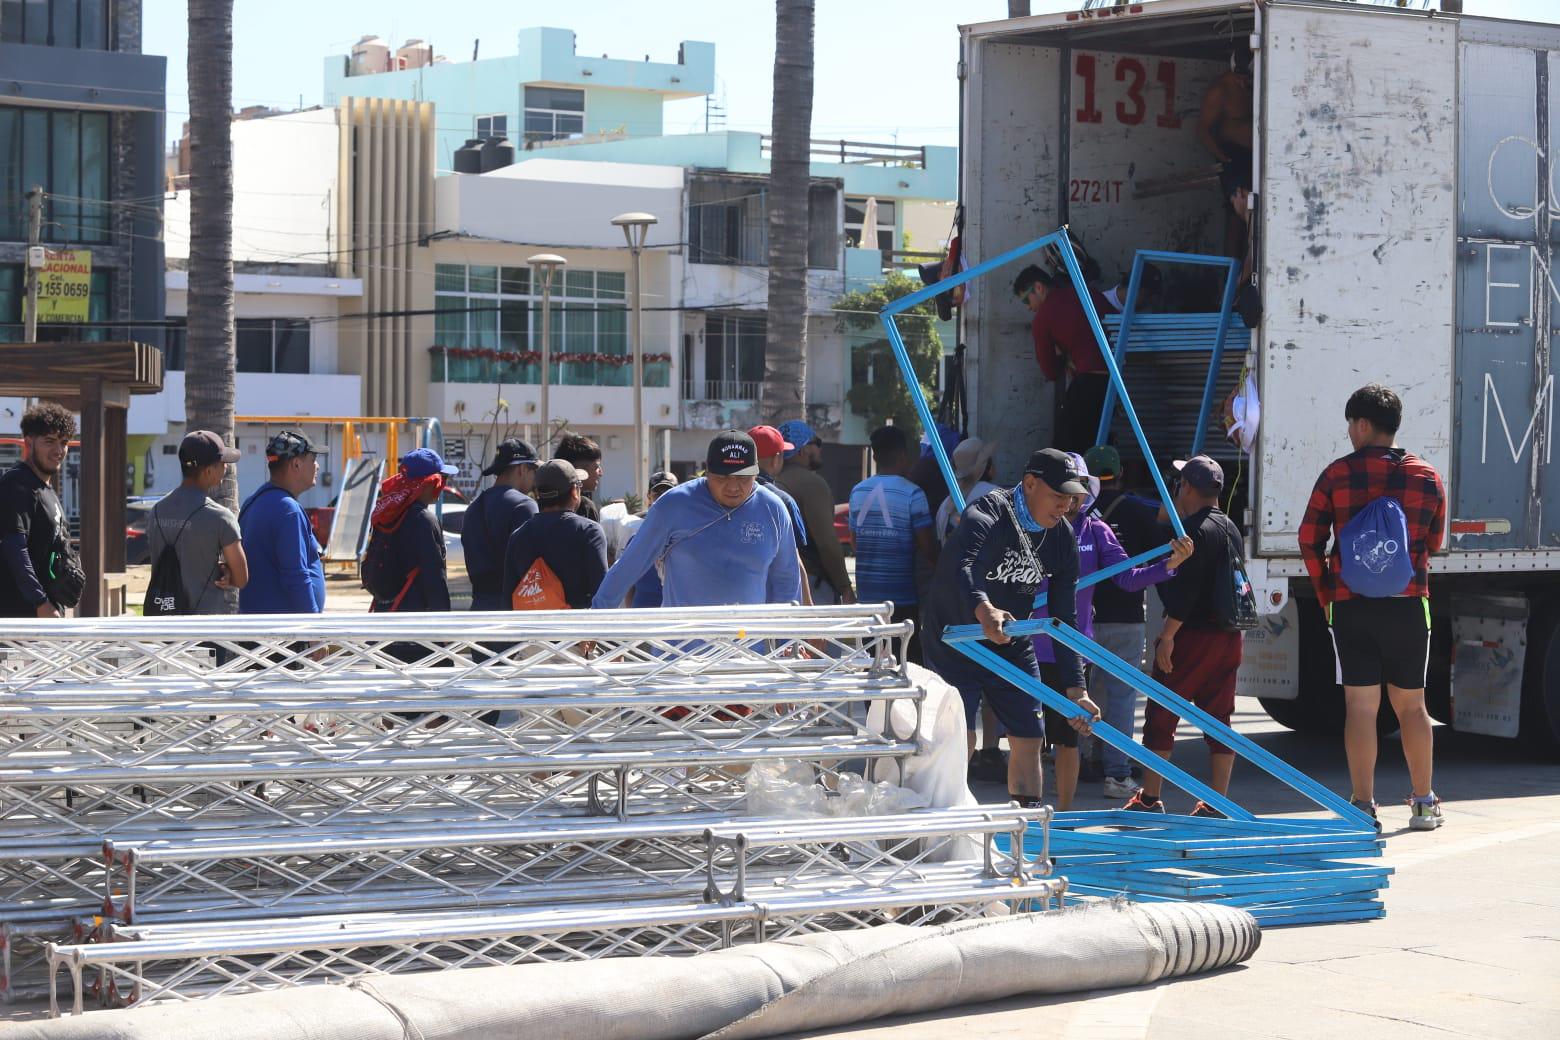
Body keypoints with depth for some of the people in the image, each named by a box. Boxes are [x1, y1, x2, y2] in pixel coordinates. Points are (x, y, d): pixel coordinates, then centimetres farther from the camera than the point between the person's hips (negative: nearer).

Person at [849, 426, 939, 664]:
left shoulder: (857, 492, 6)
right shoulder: (911, 494, -10)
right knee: (910, 662, 1)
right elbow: (927, 546, -10)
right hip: (902, 595, -5)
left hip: (867, 593, 5)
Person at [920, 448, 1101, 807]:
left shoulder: (1063, 539, -4)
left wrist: (1075, 689, -7)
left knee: (1029, 740, 6)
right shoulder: (987, 516, -25)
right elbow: (960, 567, -46)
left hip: (1012, 646, 6)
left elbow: (1065, 618, -1)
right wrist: (983, 610, -67)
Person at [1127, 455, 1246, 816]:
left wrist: (1168, 635, -18)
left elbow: (1185, 588, -20)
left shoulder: (1196, 530, -13)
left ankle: (1150, 798, 1)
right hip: (1228, 635, 8)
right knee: (1218, 717, 8)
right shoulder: (1229, 527, 15)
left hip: (1193, 635, -8)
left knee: (1161, 714, 0)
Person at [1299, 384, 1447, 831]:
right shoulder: (1428, 477, 5)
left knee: (1360, 705, 1)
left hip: (1351, 605, -1)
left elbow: (1309, 539, -2)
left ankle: (1363, 805, -1)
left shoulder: (1338, 474, -2)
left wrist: (1325, 593, 9)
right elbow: (1434, 544, 12)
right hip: (1409, 605, 1)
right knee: (1411, 704, 11)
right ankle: (1424, 803, 13)